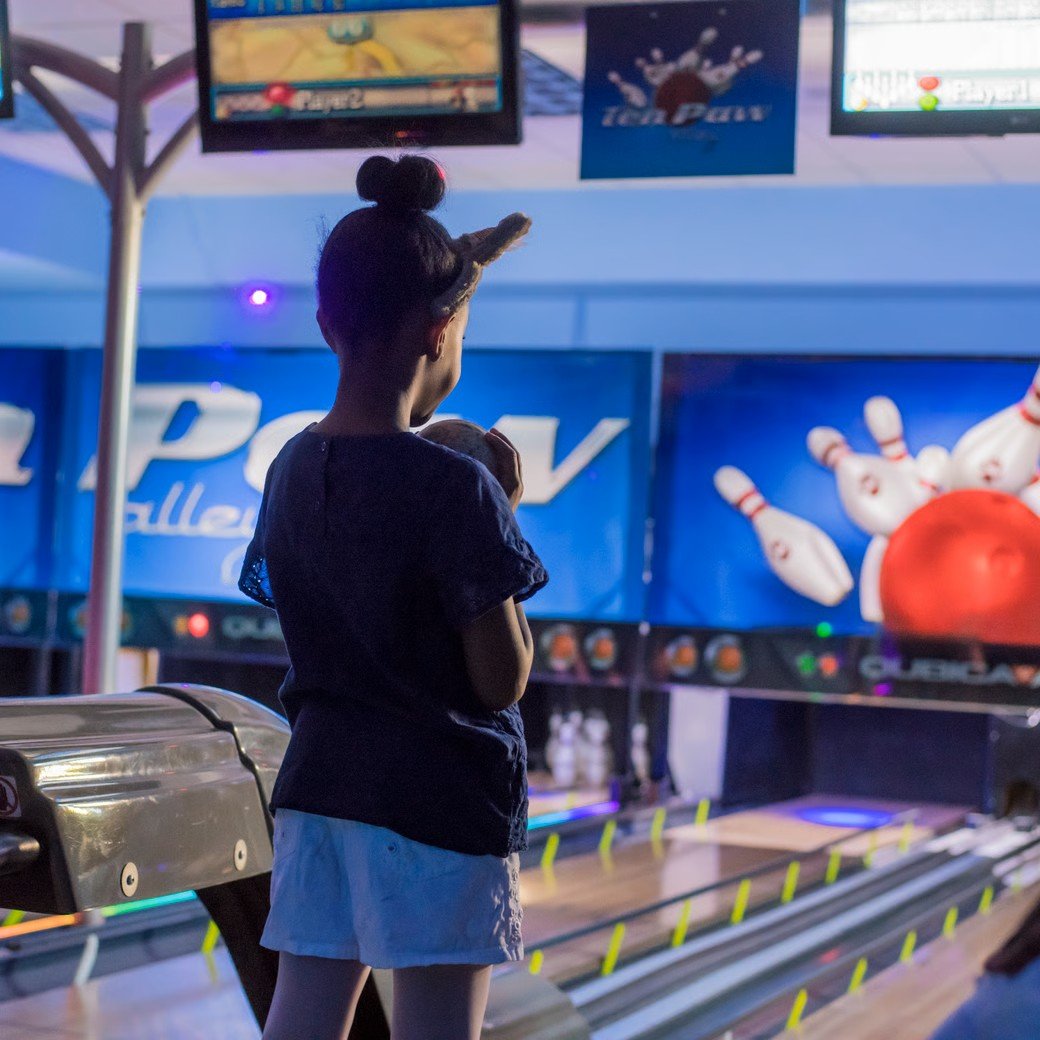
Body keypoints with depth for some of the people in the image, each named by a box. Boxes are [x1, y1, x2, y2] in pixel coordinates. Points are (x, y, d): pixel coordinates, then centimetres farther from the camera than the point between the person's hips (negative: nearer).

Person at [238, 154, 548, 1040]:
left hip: (320, 781, 6)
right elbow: (502, 681, -13)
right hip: (442, 800, -6)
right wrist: (507, 522, -3)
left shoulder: (292, 469, 2)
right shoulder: (456, 490, -18)